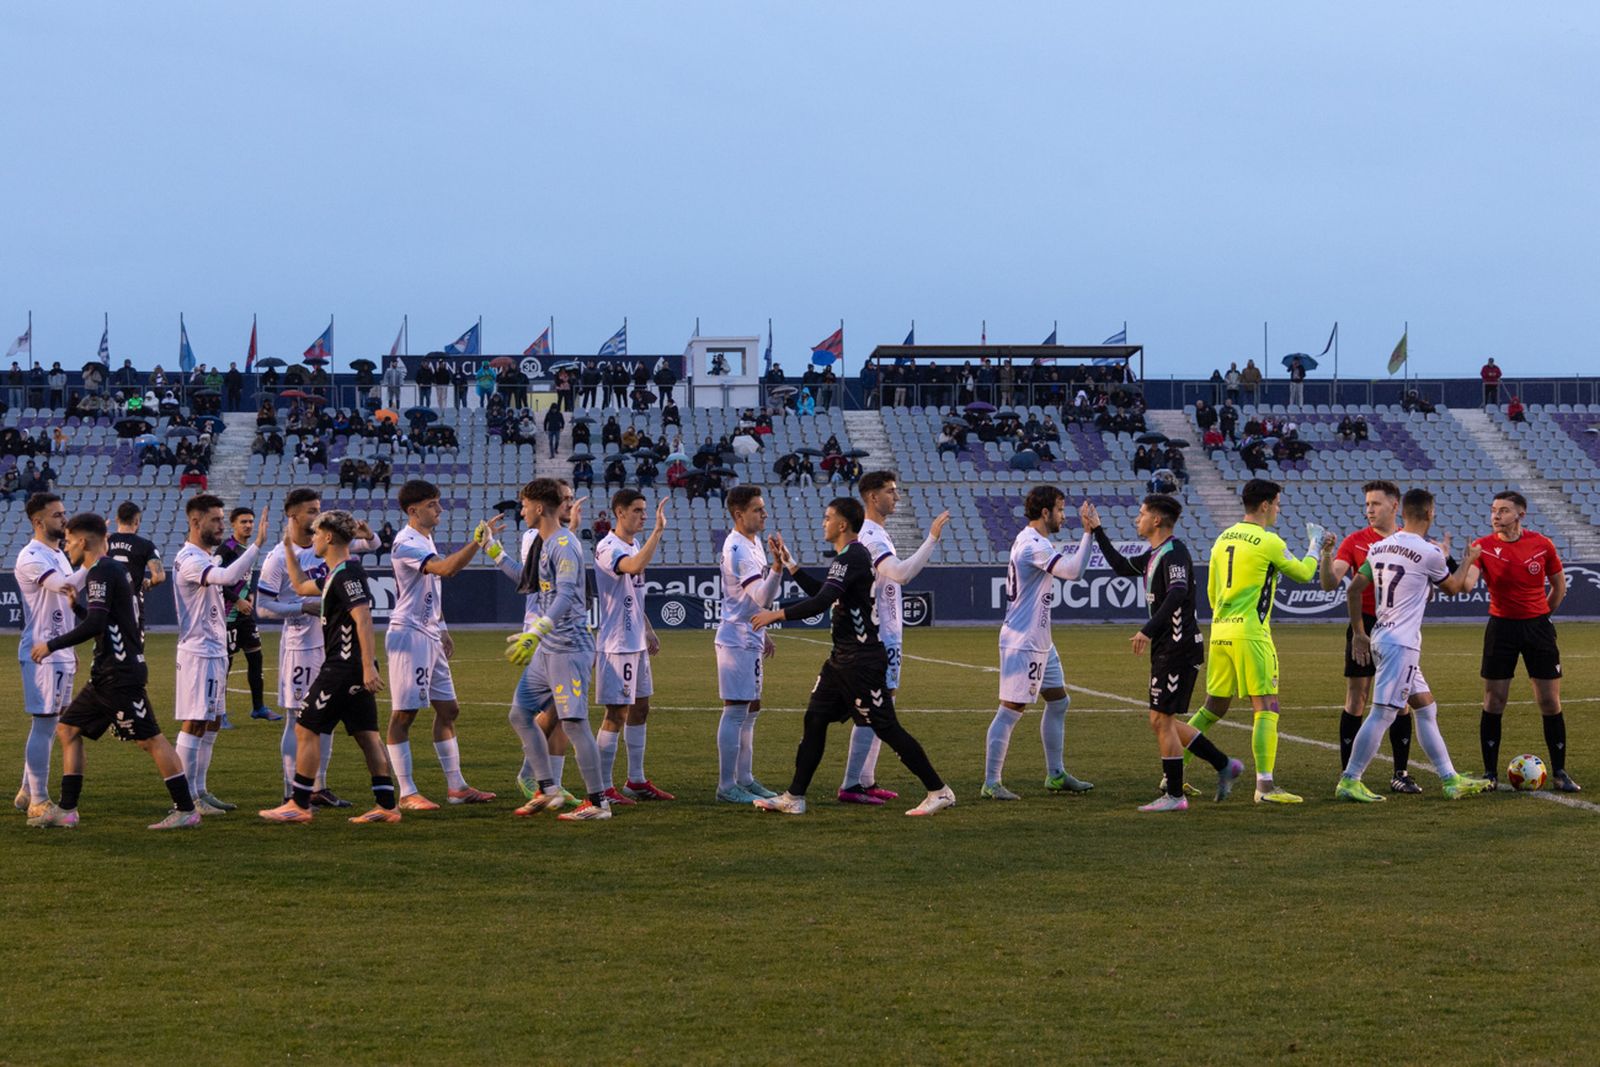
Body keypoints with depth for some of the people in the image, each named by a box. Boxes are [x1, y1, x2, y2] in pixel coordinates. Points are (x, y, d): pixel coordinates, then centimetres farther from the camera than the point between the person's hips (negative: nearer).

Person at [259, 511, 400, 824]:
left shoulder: (347, 573, -15)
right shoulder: (335, 574, 17)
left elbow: (363, 620, -23)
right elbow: (300, 587, 33)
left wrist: (368, 667, -28)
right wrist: (289, 548, 31)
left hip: (343, 668, -10)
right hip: (356, 670, 10)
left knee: (306, 728, -3)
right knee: (367, 734, 8)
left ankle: (299, 805, 0)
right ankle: (386, 806, 6)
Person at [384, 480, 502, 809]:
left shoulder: (426, 539, 15)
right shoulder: (407, 543, -16)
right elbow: (445, 568, -32)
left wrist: (441, 630, 22)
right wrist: (480, 539, -35)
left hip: (430, 636, 10)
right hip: (409, 635, -10)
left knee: (448, 710, 12)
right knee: (403, 714, -5)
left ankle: (456, 786, 18)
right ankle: (406, 793, -4)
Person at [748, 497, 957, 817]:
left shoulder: (852, 557, -17)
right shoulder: (851, 555, 15)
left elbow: (821, 602, -26)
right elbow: (821, 592, 29)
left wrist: (777, 614, -21)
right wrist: (789, 563, 28)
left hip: (863, 660, -10)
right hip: (843, 657, 10)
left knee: (886, 728, -6)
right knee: (815, 719, 7)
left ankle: (939, 791, 1)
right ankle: (794, 797, 9)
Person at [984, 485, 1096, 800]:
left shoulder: (1030, 541, 14)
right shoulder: (1035, 545, -19)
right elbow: (1073, 571, -29)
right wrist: (1088, 532, -23)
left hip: (1039, 642, 11)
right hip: (1022, 642, -11)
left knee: (1059, 703, 16)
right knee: (1010, 710, -8)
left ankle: (1056, 775, 24)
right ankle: (991, 783, -4)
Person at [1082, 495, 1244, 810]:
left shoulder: (1174, 553, -15)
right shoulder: (1154, 556, 15)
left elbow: (1177, 594, -30)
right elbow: (1122, 566, 30)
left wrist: (1148, 630, -37)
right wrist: (1097, 531, 28)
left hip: (1178, 648, -10)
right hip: (1166, 649, 10)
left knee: (1162, 720, -6)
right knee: (1162, 722, 12)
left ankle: (1174, 796, 1)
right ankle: (1224, 766, 18)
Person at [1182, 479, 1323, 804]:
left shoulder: (1223, 539, 12)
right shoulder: (1268, 541, -9)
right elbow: (1302, 573, 5)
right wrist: (1314, 548, 23)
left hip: (1219, 631, 8)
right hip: (1250, 633, -7)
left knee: (1214, 707, 16)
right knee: (1266, 707, -4)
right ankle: (1265, 785, -11)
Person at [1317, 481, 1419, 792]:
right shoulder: (1355, 541, 0)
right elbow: (1329, 584, -8)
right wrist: (1325, 554, -25)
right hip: (1365, 626, -2)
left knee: (1401, 701, 5)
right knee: (1356, 701, -2)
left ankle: (1401, 774, 12)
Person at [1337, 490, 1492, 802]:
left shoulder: (1379, 546, 9)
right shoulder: (1428, 552, -11)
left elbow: (1353, 590, 12)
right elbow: (1453, 588, 8)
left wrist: (1359, 633, 20)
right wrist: (1468, 560, 25)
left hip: (1380, 637, 9)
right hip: (1401, 643, -9)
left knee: (1426, 709, 14)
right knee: (1382, 714, -8)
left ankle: (1451, 779, 18)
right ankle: (1349, 782, -8)